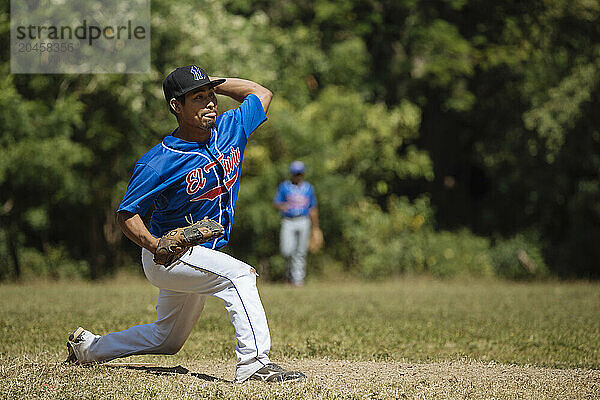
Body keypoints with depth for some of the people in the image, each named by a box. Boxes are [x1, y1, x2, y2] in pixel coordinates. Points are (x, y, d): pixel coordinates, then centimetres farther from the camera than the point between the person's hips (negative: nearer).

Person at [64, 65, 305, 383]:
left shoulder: (230, 130, -5)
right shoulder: (159, 163, -21)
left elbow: (261, 94, 10)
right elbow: (126, 214, -14)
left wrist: (212, 83, 0)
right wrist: (156, 245, -32)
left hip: (200, 257, 8)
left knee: (168, 339, 20)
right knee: (239, 273, -30)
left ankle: (88, 346, 37)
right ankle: (253, 362, -30)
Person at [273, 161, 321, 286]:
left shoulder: (308, 188, 13)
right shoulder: (284, 186, 7)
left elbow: (313, 209, 17)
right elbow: (275, 203, 3)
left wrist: (315, 227, 15)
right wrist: (282, 206, -22)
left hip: (303, 222, 1)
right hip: (288, 222, -1)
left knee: (301, 252, -3)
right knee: (287, 250, -13)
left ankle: (298, 279, 1)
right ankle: (289, 270, 15)